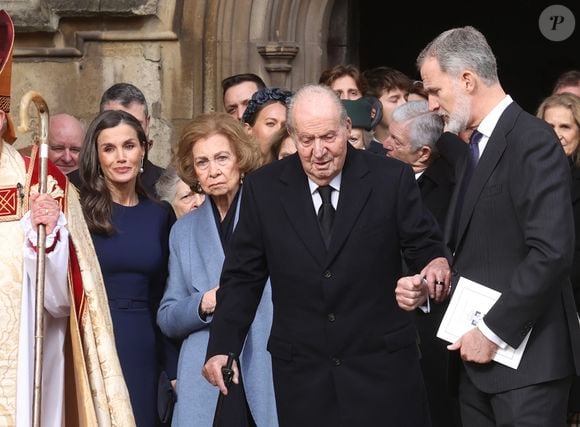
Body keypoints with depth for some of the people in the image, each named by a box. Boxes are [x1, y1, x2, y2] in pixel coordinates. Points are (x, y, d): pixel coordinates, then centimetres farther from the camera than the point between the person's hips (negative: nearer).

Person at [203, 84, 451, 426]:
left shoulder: (391, 179, -4)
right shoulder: (263, 188, 1)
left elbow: (424, 245, 4)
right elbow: (244, 275, 6)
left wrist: (436, 264, -20)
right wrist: (222, 347, -1)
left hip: (383, 364, -1)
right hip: (302, 372, 1)